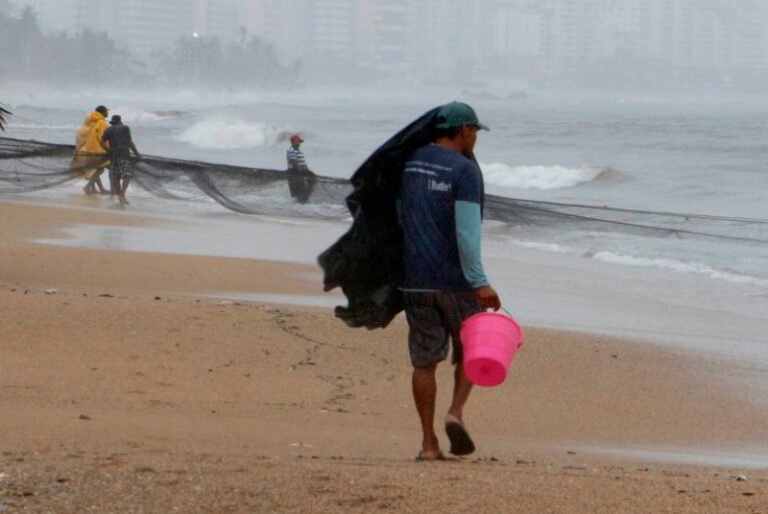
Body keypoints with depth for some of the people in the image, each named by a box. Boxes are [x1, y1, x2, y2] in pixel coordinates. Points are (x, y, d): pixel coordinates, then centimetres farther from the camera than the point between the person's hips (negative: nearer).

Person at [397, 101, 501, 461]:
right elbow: (467, 230, -18)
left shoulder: (411, 163, 9)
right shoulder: (464, 169, -10)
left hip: (415, 279, 4)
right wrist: (479, 282, -19)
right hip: (455, 279, -4)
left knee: (424, 360, 6)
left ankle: (428, 443, 4)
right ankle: (456, 412, -7)